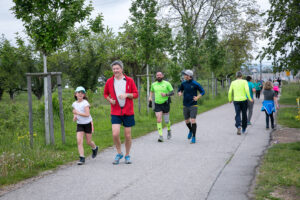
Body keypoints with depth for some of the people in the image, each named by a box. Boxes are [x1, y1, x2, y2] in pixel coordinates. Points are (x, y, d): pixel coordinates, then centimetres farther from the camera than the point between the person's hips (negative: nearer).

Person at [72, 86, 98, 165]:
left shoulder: (85, 103, -13)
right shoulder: (74, 104, 3)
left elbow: (87, 114, -21)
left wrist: (77, 113, -24)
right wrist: (74, 117, 0)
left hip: (88, 124, -4)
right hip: (79, 124, 4)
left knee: (88, 142, 5)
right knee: (79, 141, -13)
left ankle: (95, 148, 40)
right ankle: (82, 158, -12)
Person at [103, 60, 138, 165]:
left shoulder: (129, 80, -1)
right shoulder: (109, 81, 2)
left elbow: (136, 94, 3)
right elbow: (105, 94, 16)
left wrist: (127, 95, -16)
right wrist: (109, 99, -5)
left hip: (128, 112, 0)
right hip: (115, 112, 0)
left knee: (128, 135, 4)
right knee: (115, 134, -13)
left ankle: (127, 155, 23)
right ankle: (119, 153, 10)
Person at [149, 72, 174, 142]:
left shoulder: (167, 83, -4)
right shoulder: (153, 84, 7)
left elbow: (172, 93, -4)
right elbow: (151, 91, 27)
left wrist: (166, 94, -22)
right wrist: (150, 97, 8)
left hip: (165, 104, -2)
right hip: (157, 104, 2)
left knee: (166, 120, 7)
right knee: (158, 120, -10)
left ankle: (169, 130, 38)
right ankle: (160, 136, -9)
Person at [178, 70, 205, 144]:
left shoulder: (195, 84, -10)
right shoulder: (183, 83, 3)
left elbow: (203, 91, -2)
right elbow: (180, 90, 18)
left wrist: (197, 97, -17)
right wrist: (179, 93, -5)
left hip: (193, 105, -4)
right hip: (185, 106, 5)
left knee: (193, 121, -13)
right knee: (187, 121, 11)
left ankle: (194, 137, -5)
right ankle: (190, 130, 42)